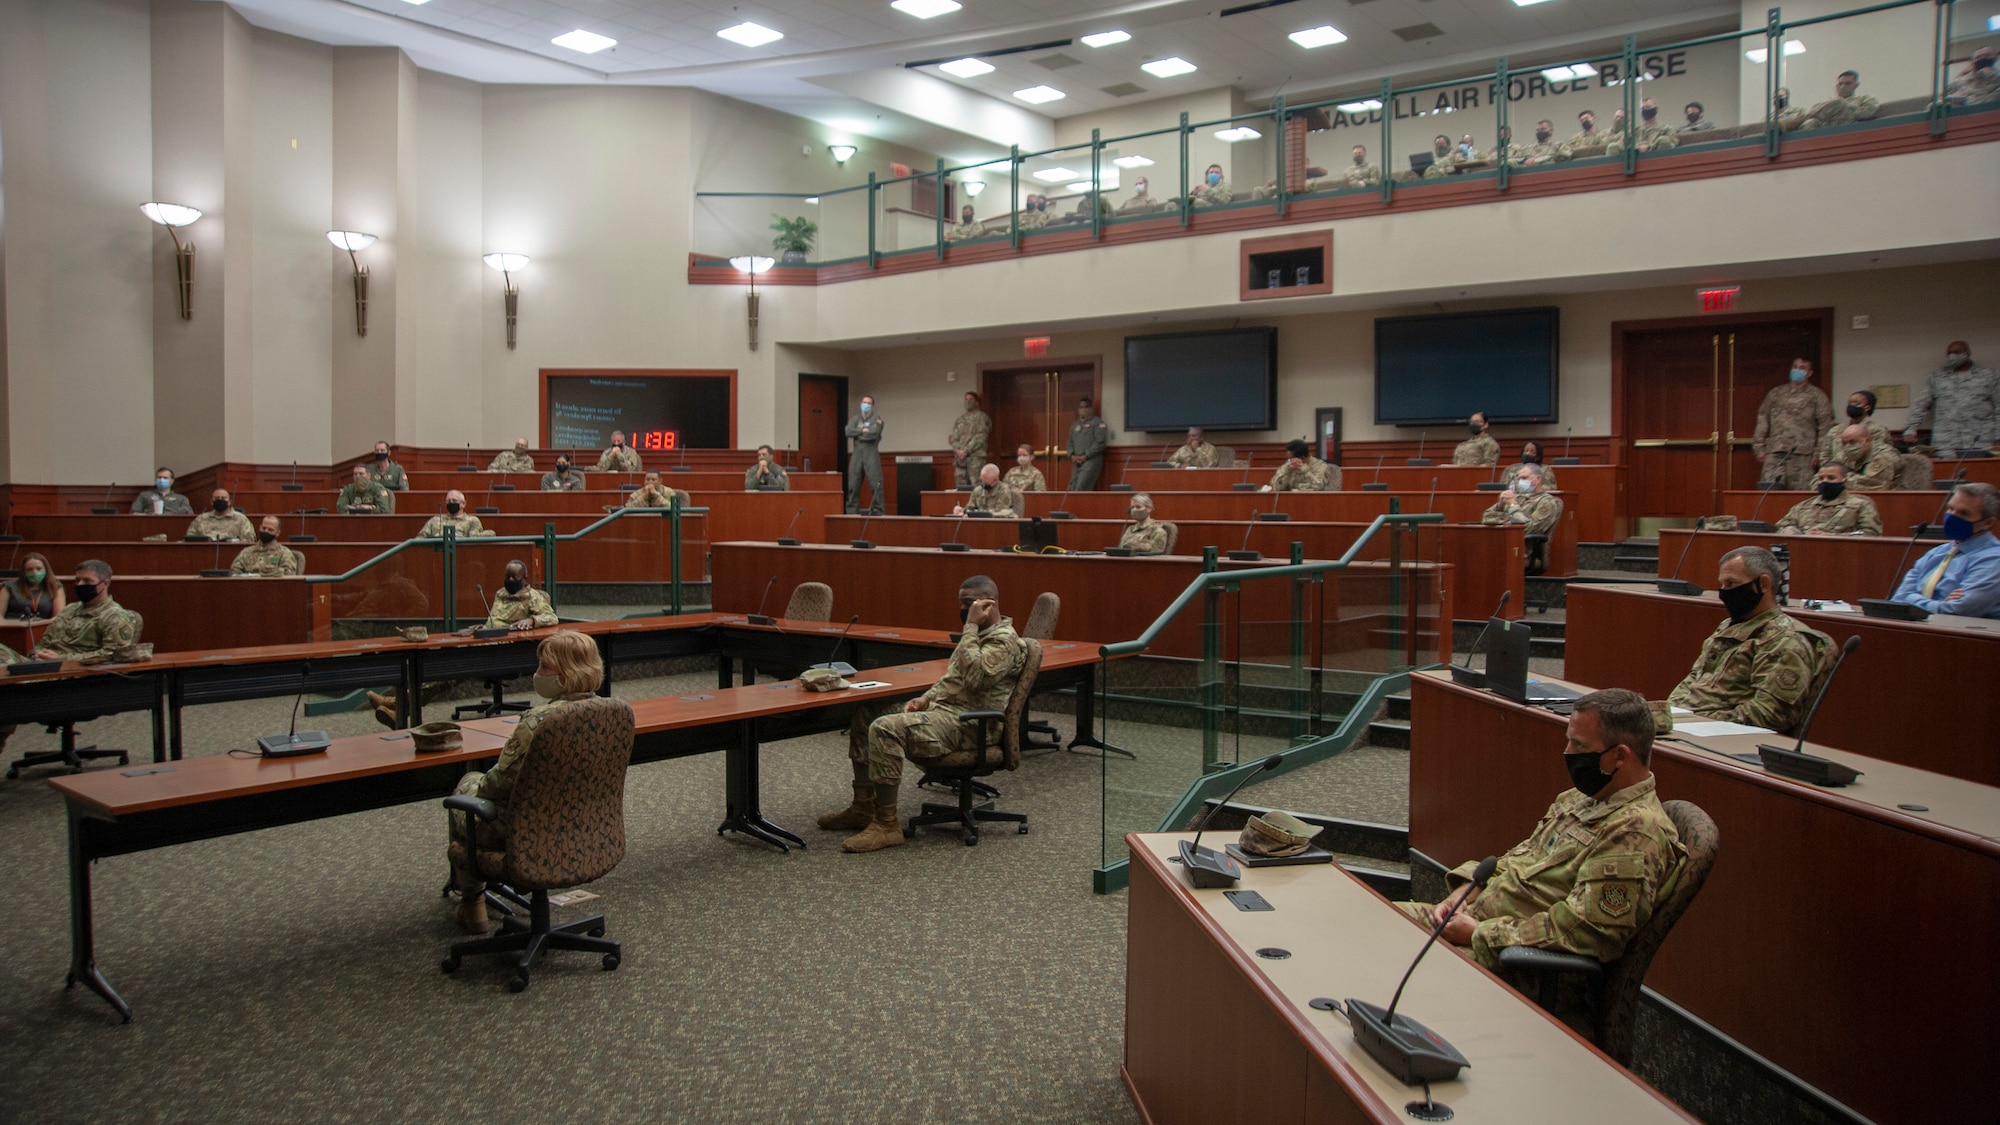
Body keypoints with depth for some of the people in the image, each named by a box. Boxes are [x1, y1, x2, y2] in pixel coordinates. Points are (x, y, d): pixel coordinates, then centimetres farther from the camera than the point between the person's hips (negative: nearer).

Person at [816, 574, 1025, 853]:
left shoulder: (1005, 640, -13)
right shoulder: (979, 635, 19)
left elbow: (972, 676, -29)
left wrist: (971, 626, -21)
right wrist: (924, 699, 9)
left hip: (965, 724, -11)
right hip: (941, 708, 11)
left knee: (885, 728, -29)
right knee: (864, 715, 8)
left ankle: (887, 825, -23)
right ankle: (863, 808, 9)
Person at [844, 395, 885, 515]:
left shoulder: (877, 418, 4)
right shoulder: (854, 419, 15)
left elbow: (874, 434, -12)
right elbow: (849, 432, -2)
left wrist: (858, 434, -2)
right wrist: (863, 430, -9)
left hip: (871, 453, -3)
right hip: (857, 453, 3)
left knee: (875, 484, -9)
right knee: (853, 483, 2)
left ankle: (877, 511, -6)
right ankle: (852, 511, 9)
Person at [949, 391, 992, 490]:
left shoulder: (981, 417, 3)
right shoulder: (959, 419, 21)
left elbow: (980, 438, -7)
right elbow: (954, 438, 15)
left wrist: (966, 451, -13)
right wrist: (958, 450, -6)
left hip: (975, 457, -5)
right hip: (960, 458, 5)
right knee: (960, 486, 0)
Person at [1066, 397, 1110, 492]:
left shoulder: (1097, 423, 1)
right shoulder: (1074, 425, 22)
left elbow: (1100, 442, -9)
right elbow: (1070, 443, 21)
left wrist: (1086, 456, -12)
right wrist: (1072, 455, 0)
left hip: (1091, 460, -7)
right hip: (1076, 462, 7)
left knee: (1080, 489, -20)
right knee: (1073, 488, -1)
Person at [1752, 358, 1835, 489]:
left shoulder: (1816, 396, 9)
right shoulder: (1776, 393, 17)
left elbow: (1825, 425, 4)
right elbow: (1763, 418, 14)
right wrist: (1760, 447, 6)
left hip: (1802, 454, -2)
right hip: (1775, 452, 2)